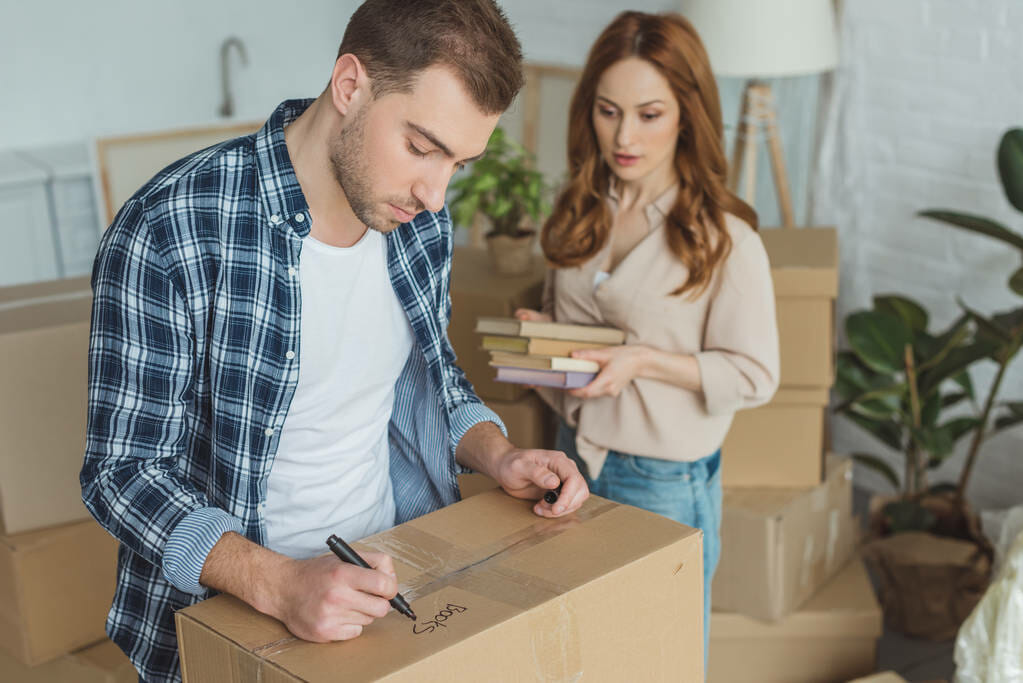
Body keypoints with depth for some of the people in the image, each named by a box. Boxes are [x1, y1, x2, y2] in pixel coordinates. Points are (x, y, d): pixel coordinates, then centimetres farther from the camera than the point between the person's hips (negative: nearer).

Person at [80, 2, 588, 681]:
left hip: (393, 578, 4)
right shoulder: (169, 233, -20)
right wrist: (277, 583, -29)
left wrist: (499, 456, -6)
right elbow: (124, 470, -16)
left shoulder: (418, 218, -2)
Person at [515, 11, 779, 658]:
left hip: (666, 481, -5)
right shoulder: (578, 215, 3)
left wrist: (642, 361, -23)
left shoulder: (723, 238, -15)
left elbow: (753, 375, -12)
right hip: (576, 458, 5)